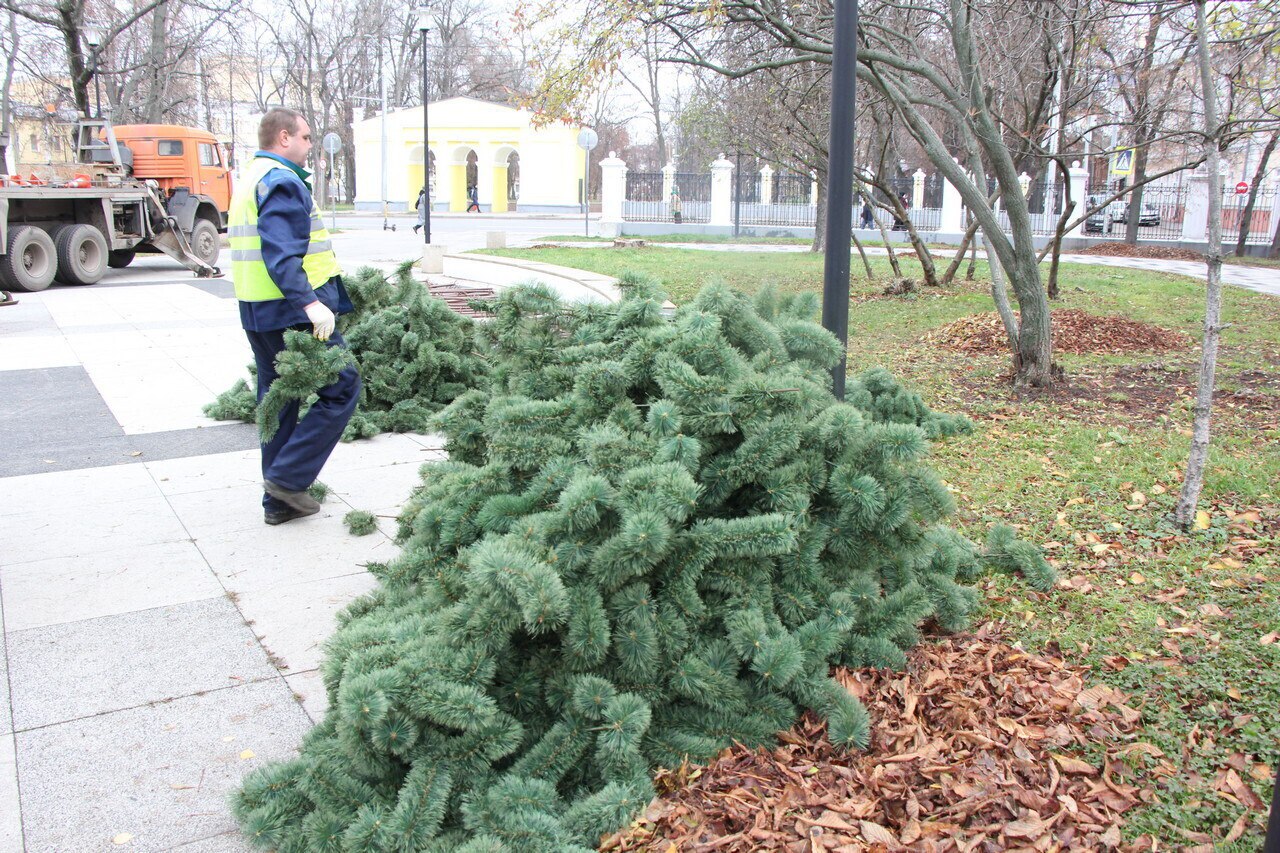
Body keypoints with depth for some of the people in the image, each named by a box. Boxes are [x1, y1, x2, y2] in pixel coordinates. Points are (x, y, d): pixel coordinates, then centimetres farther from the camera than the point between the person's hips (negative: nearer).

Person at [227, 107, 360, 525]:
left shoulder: (252, 179, 20)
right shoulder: (282, 182, -12)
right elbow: (282, 254, -25)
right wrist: (309, 302, -34)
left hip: (257, 313, 10)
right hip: (292, 313, -10)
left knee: (277, 401, 14)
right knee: (341, 387, -2)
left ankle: (279, 500, 20)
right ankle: (288, 476, -4)